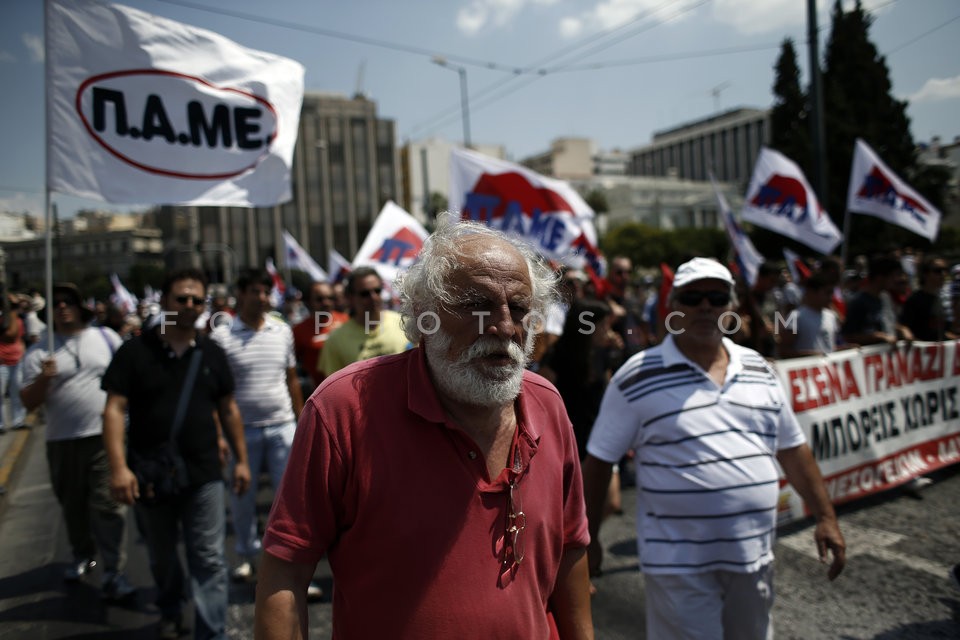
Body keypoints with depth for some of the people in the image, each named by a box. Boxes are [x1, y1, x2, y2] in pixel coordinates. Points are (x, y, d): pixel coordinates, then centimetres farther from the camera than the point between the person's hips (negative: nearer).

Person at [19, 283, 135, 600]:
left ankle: (114, 572, 0)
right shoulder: (39, 351, 2)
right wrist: (42, 379, -19)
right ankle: (82, 555, 38)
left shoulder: (106, 337, 3)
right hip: (62, 442, 2)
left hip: (105, 436, -2)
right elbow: (28, 402, -1)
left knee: (108, 505, -5)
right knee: (73, 505, 17)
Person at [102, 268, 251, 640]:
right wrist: (118, 468, -20)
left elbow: (228, 409, 8)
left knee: (209, 561, 0)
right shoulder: (134, 351, -6)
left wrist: (241, 459, 6)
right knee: (161, 558, 20)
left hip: (204, 474, 0)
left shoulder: (212, 353, 3)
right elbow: (115, 410, -11)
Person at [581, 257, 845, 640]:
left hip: (754, 554, 6)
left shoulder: (759, 370, 5)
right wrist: (588, 538, -6)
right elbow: (598, 461, -7)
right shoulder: (637, 378, -10)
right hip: (679, 563, -5)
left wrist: (825, 517, 10)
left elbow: (792, 448, 13)